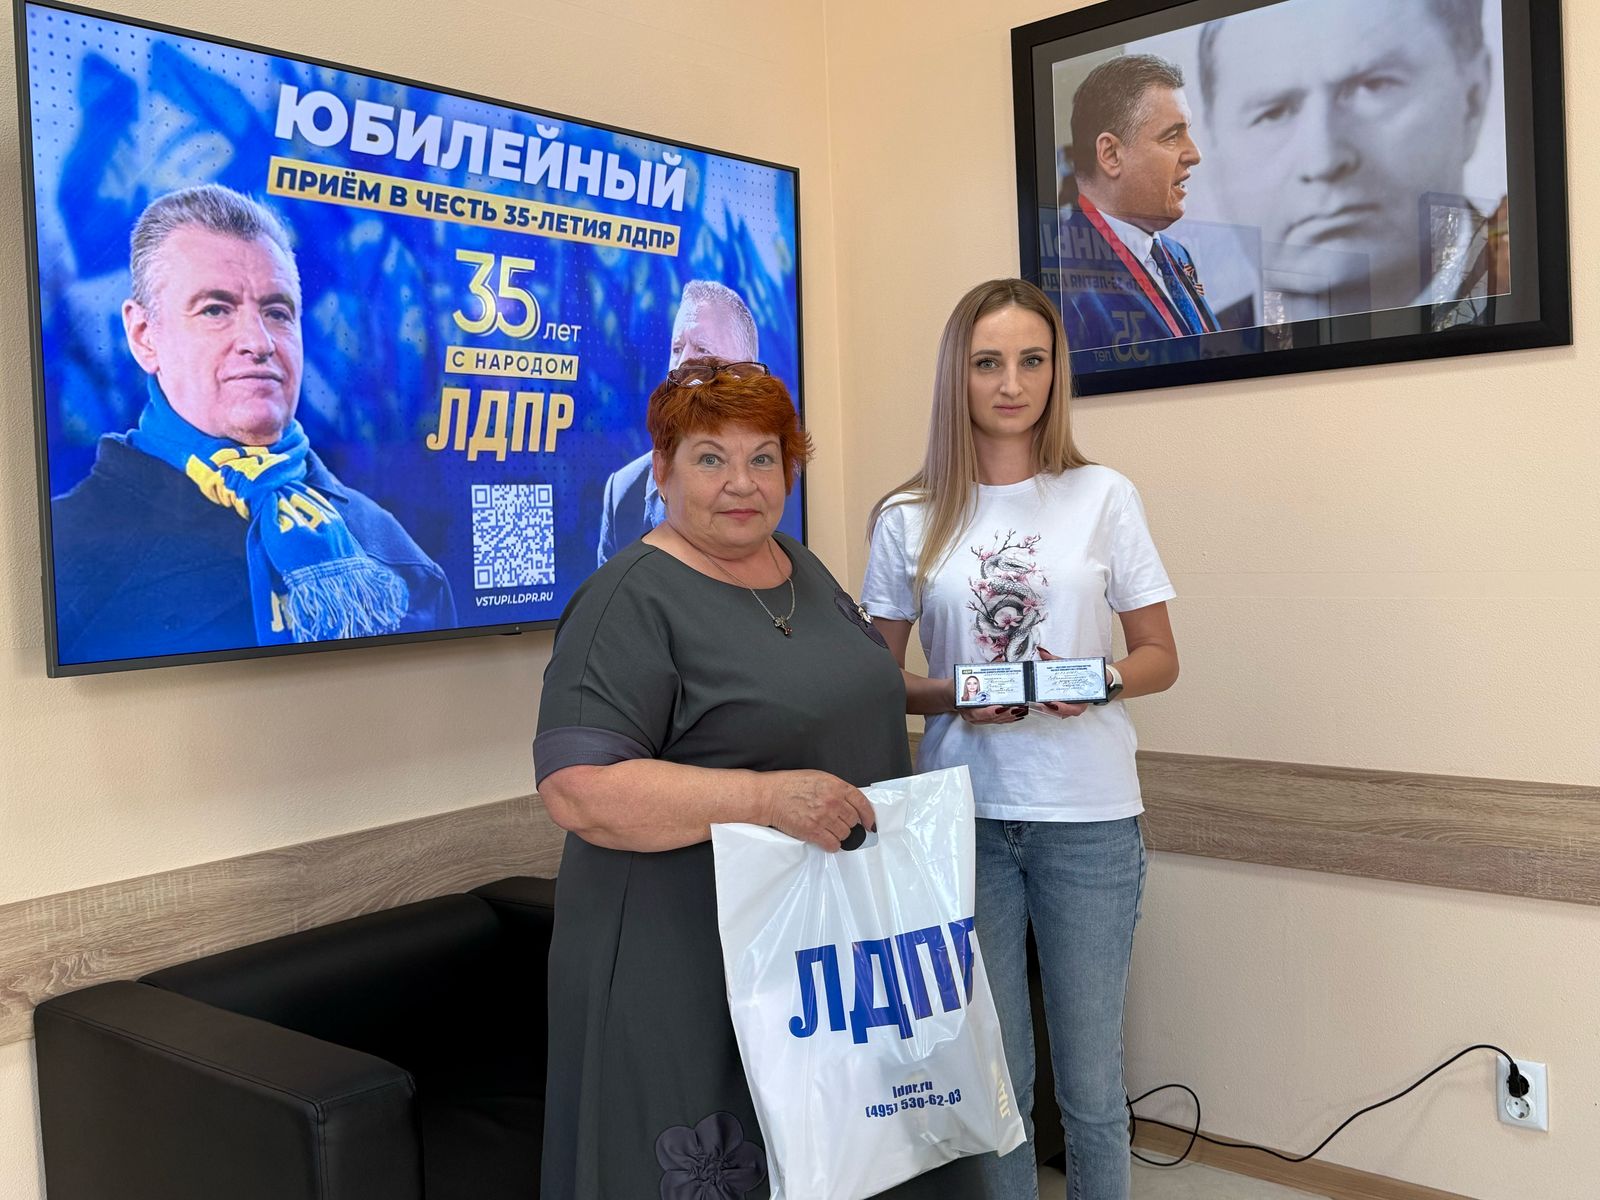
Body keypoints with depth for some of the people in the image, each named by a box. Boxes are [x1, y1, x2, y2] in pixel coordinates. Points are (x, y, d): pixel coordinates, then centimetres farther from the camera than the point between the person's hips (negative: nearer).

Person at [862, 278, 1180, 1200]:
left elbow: (1160, 658, 6)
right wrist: (950, 696, -13)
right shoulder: (909, 519, 2)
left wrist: (1096, 682, -15)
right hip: (963, 812, 1)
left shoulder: (1103, 496, 1)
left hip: (1089, 816, 0)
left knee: (1091, 1081, 7)